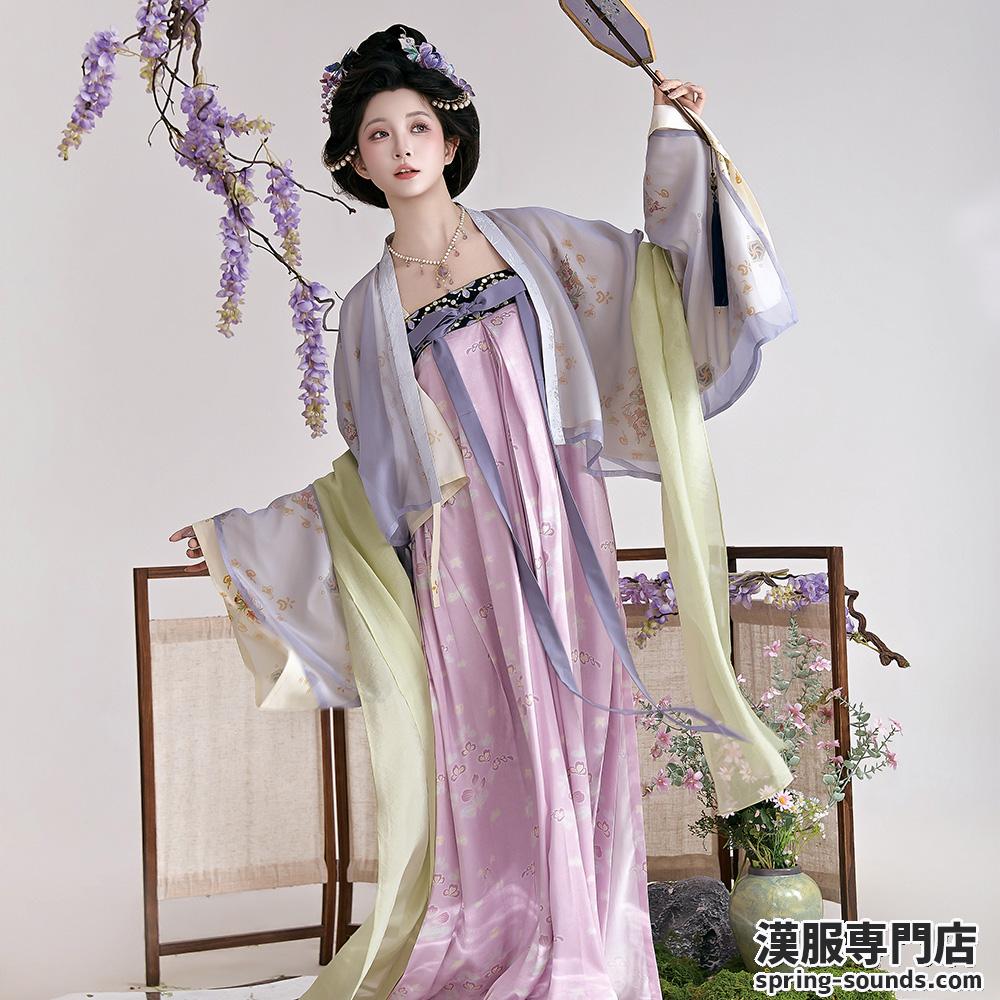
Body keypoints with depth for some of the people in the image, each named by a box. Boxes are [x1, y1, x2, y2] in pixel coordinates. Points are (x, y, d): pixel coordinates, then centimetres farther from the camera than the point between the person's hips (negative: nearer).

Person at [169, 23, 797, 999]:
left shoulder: (529, 237, 11)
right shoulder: (369, 306, 12)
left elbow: (665, 273, 14)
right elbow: (370, 470, 16)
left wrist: (671, 142, 8)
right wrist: (239, 536, 17)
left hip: (559, 532, 0)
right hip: (459, 552, 0)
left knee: (573, 739, -3)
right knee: (489, 754, -2)